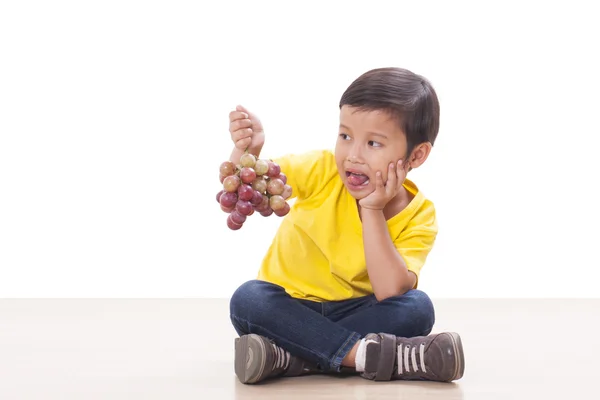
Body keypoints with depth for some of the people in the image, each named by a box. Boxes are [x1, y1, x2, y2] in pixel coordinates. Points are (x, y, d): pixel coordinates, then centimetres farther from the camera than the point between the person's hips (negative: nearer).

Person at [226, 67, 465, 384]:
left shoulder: (418, 217, -12)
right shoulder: (322, 171, -12)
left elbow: (391, 292, -25)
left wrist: (373, 211, -28)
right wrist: (246, 152, -36)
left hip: (354, 312, 0)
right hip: (288, 307, 0)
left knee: (417, 308, -26)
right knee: (247, 300, -30)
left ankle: (290, 360, -30)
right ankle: (364, 353, -34)